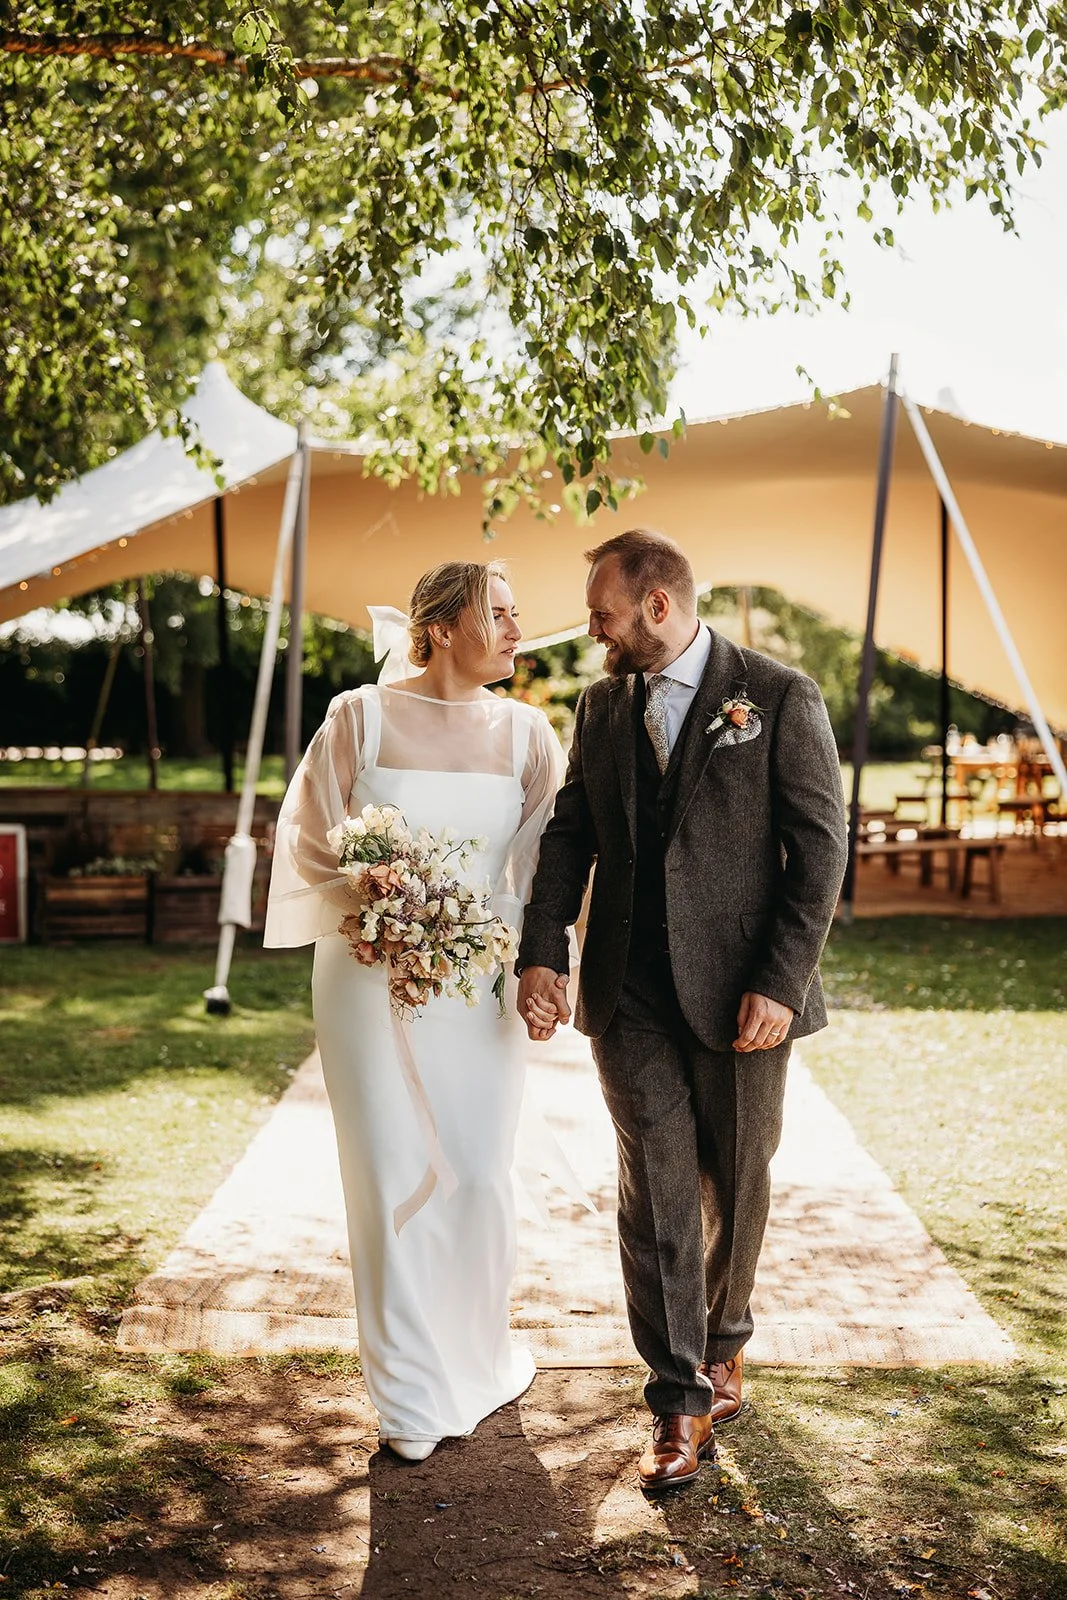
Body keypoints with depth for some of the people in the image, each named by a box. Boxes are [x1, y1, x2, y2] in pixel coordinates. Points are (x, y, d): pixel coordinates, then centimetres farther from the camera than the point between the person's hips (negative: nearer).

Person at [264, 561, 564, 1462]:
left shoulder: (524, 732, 2)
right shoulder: (361, 717, -4)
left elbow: (551, 858, 4)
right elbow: (309, 840, 1)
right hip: (371, 976, -2)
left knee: (480, 1174, 5)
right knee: (394, 1177, 3)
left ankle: (478, 1357, 30)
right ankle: (413, 1395, 18)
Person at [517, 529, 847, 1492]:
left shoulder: (780, 698, -5)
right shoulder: (602, 707, 9)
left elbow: (821, 846, -8)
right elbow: (568, 835, 8)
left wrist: (782, 982, -14)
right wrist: (542, 952, -6)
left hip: (741, 995, -2)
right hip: (630, 996, 3)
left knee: (734, 1188, 12)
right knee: (655, 1193, 0)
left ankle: (722, 1344, 38)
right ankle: (682, 1402, 11)